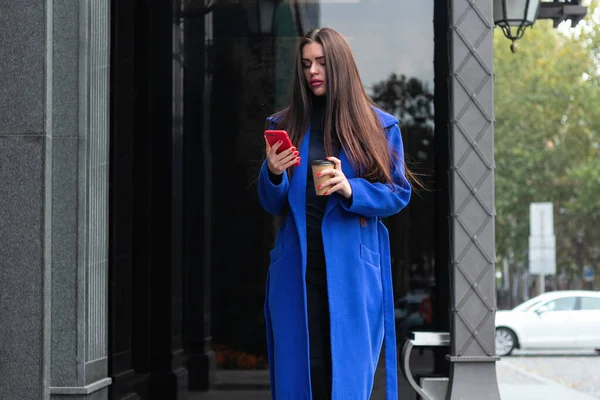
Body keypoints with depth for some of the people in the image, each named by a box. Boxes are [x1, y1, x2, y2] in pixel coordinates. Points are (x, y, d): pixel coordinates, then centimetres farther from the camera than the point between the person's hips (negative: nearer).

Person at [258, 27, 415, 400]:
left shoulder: (379, 126, 2)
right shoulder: (284, 126, 7)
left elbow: (399, 194, -1)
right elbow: (272, 205, 8)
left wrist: (351, 190, -18)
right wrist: (273, 174, -14)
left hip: (353, 267, -2)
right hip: (297, 265, 2)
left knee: (349, 370, 2)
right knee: (299, 369, 4)